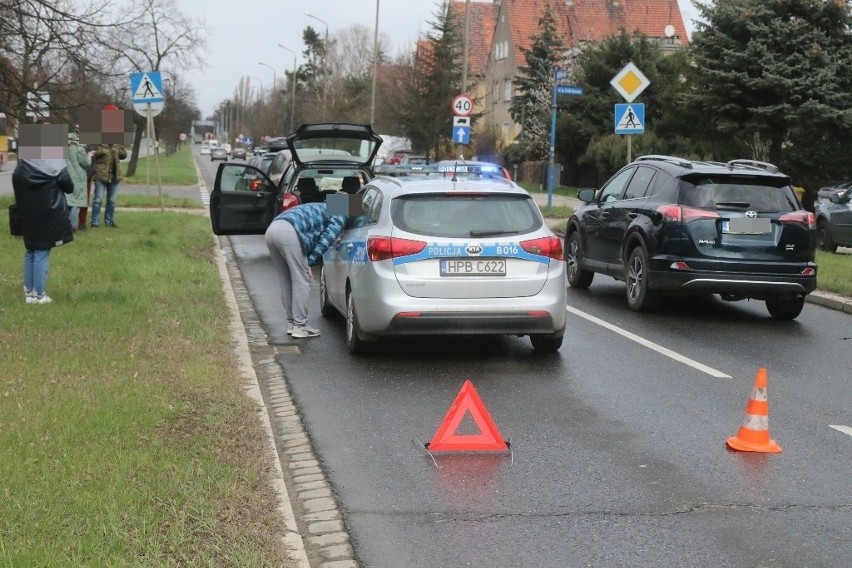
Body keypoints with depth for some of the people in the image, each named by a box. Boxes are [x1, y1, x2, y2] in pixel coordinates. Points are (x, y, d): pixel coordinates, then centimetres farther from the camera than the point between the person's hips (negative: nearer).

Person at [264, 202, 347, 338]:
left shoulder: (322, 209, 38)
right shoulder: (340, 214, 14)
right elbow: (325, 240, 2)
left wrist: (306, 264, 15)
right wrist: (310, 262, 5)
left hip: (271, 229, 9)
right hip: (288, 232, -9)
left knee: (286, 281, 16)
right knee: (301, 281, 0)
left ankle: (291, 323, 23)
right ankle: (300, 326, 2)